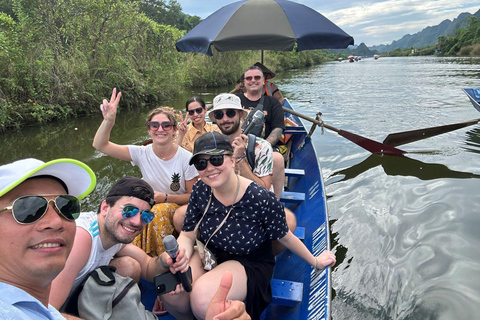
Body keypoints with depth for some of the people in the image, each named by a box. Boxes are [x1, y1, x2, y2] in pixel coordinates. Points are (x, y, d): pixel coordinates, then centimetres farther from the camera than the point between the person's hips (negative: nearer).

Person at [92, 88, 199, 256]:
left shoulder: (186, 158, -12)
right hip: (149, 206, 2)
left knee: (159, 211, -34)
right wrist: (108, 120, -29)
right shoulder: (142, 154, -6)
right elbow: (100, 145, -11)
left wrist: (165, 198, -20)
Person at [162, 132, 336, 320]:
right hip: (209, 255, 4)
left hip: (250, 265, -4)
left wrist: (315, 262, 4)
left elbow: (284, 237, -10)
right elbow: (188, 234, -5)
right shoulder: (201, 191, -12)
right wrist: (182, 253, -29)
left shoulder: (260, 198, -26)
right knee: (170, 292, -22)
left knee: (202, 299, -31)